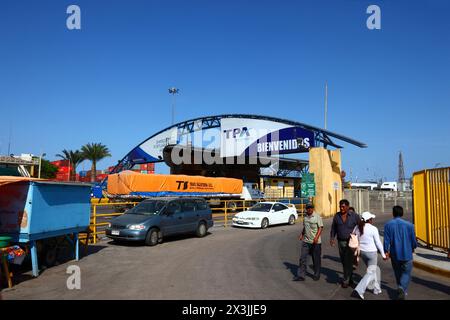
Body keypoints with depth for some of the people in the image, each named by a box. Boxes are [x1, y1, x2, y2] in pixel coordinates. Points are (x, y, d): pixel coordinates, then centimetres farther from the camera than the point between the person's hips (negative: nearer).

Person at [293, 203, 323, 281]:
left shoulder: (317, 216, -10)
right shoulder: (305, 216, 9)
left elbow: (320, 227, -13)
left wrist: (316, 237, -24)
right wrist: (302, 234, 10)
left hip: (315, 242, -5)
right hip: (306, 241, 5)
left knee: (316, 259, 8)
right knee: (302, 258, 3)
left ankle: (316, 275, 24)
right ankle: (301, 276, 8)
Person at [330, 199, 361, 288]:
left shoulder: (354, 216, -6)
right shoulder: (337, 216, 3)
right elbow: (333, 228, 9)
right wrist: (332, 238, 0)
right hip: (340, 242, 4)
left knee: (348, 261, -5)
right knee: (343, 261, 11)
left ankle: (346, 281, 6)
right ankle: (349, 278, 28)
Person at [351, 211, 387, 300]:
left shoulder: (357, 227, 0)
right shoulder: (373, 229, -14)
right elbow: (378, 243, -9)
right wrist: (383, 254, 1)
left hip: (362, 252, 6)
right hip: (371, 252, -6)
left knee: (375, 269, 24)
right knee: (370, 272, 1)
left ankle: (377, 288, 29)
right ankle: (359, 289, -12)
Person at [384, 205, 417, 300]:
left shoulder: (388, 225, -6)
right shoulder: (409, 225, -9)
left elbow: (386, 240, -6)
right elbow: (413, 240, -1)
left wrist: (386, 251, 7)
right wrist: (413, 248, 20)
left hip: (394, 254, 2)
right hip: (407, 253, -1)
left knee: (398, 273, 18)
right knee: (406, 273, 7)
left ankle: (402, 291, 28)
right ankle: (402, 288, -17)